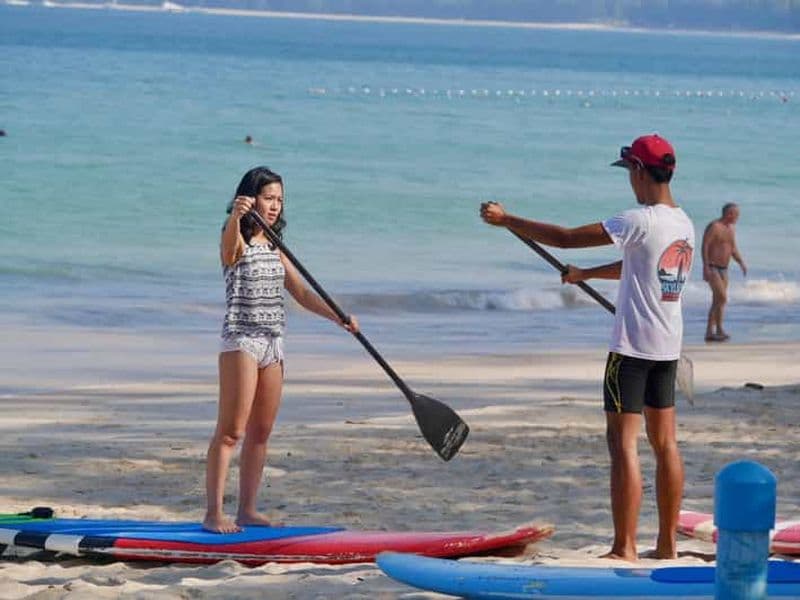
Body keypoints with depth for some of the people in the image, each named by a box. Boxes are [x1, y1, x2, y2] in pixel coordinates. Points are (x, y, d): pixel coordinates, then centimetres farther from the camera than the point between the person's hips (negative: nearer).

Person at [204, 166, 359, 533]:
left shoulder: (274, 248, 16)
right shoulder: (236, 243, -7)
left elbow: (301, 292, 16)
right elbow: (229, 247, -33)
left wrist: (338, 316, 2)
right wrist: (236, 217, -55)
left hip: (272, 344, 8)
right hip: (241, 341, -8)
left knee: (260, 433, 8)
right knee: (231, 431, -11)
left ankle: (247, 510, 13)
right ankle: (214, 514, -13)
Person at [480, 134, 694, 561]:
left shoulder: (642, 222, -17)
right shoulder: (684, 225, 9)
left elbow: (564, 238, -16)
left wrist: (505, 220, -7)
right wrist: (586, 274, 39)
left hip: (633, 346, -8)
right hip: (668, 348, 8)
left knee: (623, 443, -6)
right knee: (665, 443, 12)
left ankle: (624, 549, -9)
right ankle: (667, 544, 17)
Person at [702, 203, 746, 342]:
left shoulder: (731, 228, 12)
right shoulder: (714, 226, -14)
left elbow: (733, 248, 18)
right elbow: (705, 247, -18)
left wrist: (741, 262, 3)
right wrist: (706, 267, -24)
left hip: (723, 269, 9)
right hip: (712, 268, -9)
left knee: (717, 302, 7)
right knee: (722, 298, -17)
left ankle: (709, 333, 10)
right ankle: (719, 330, -12)